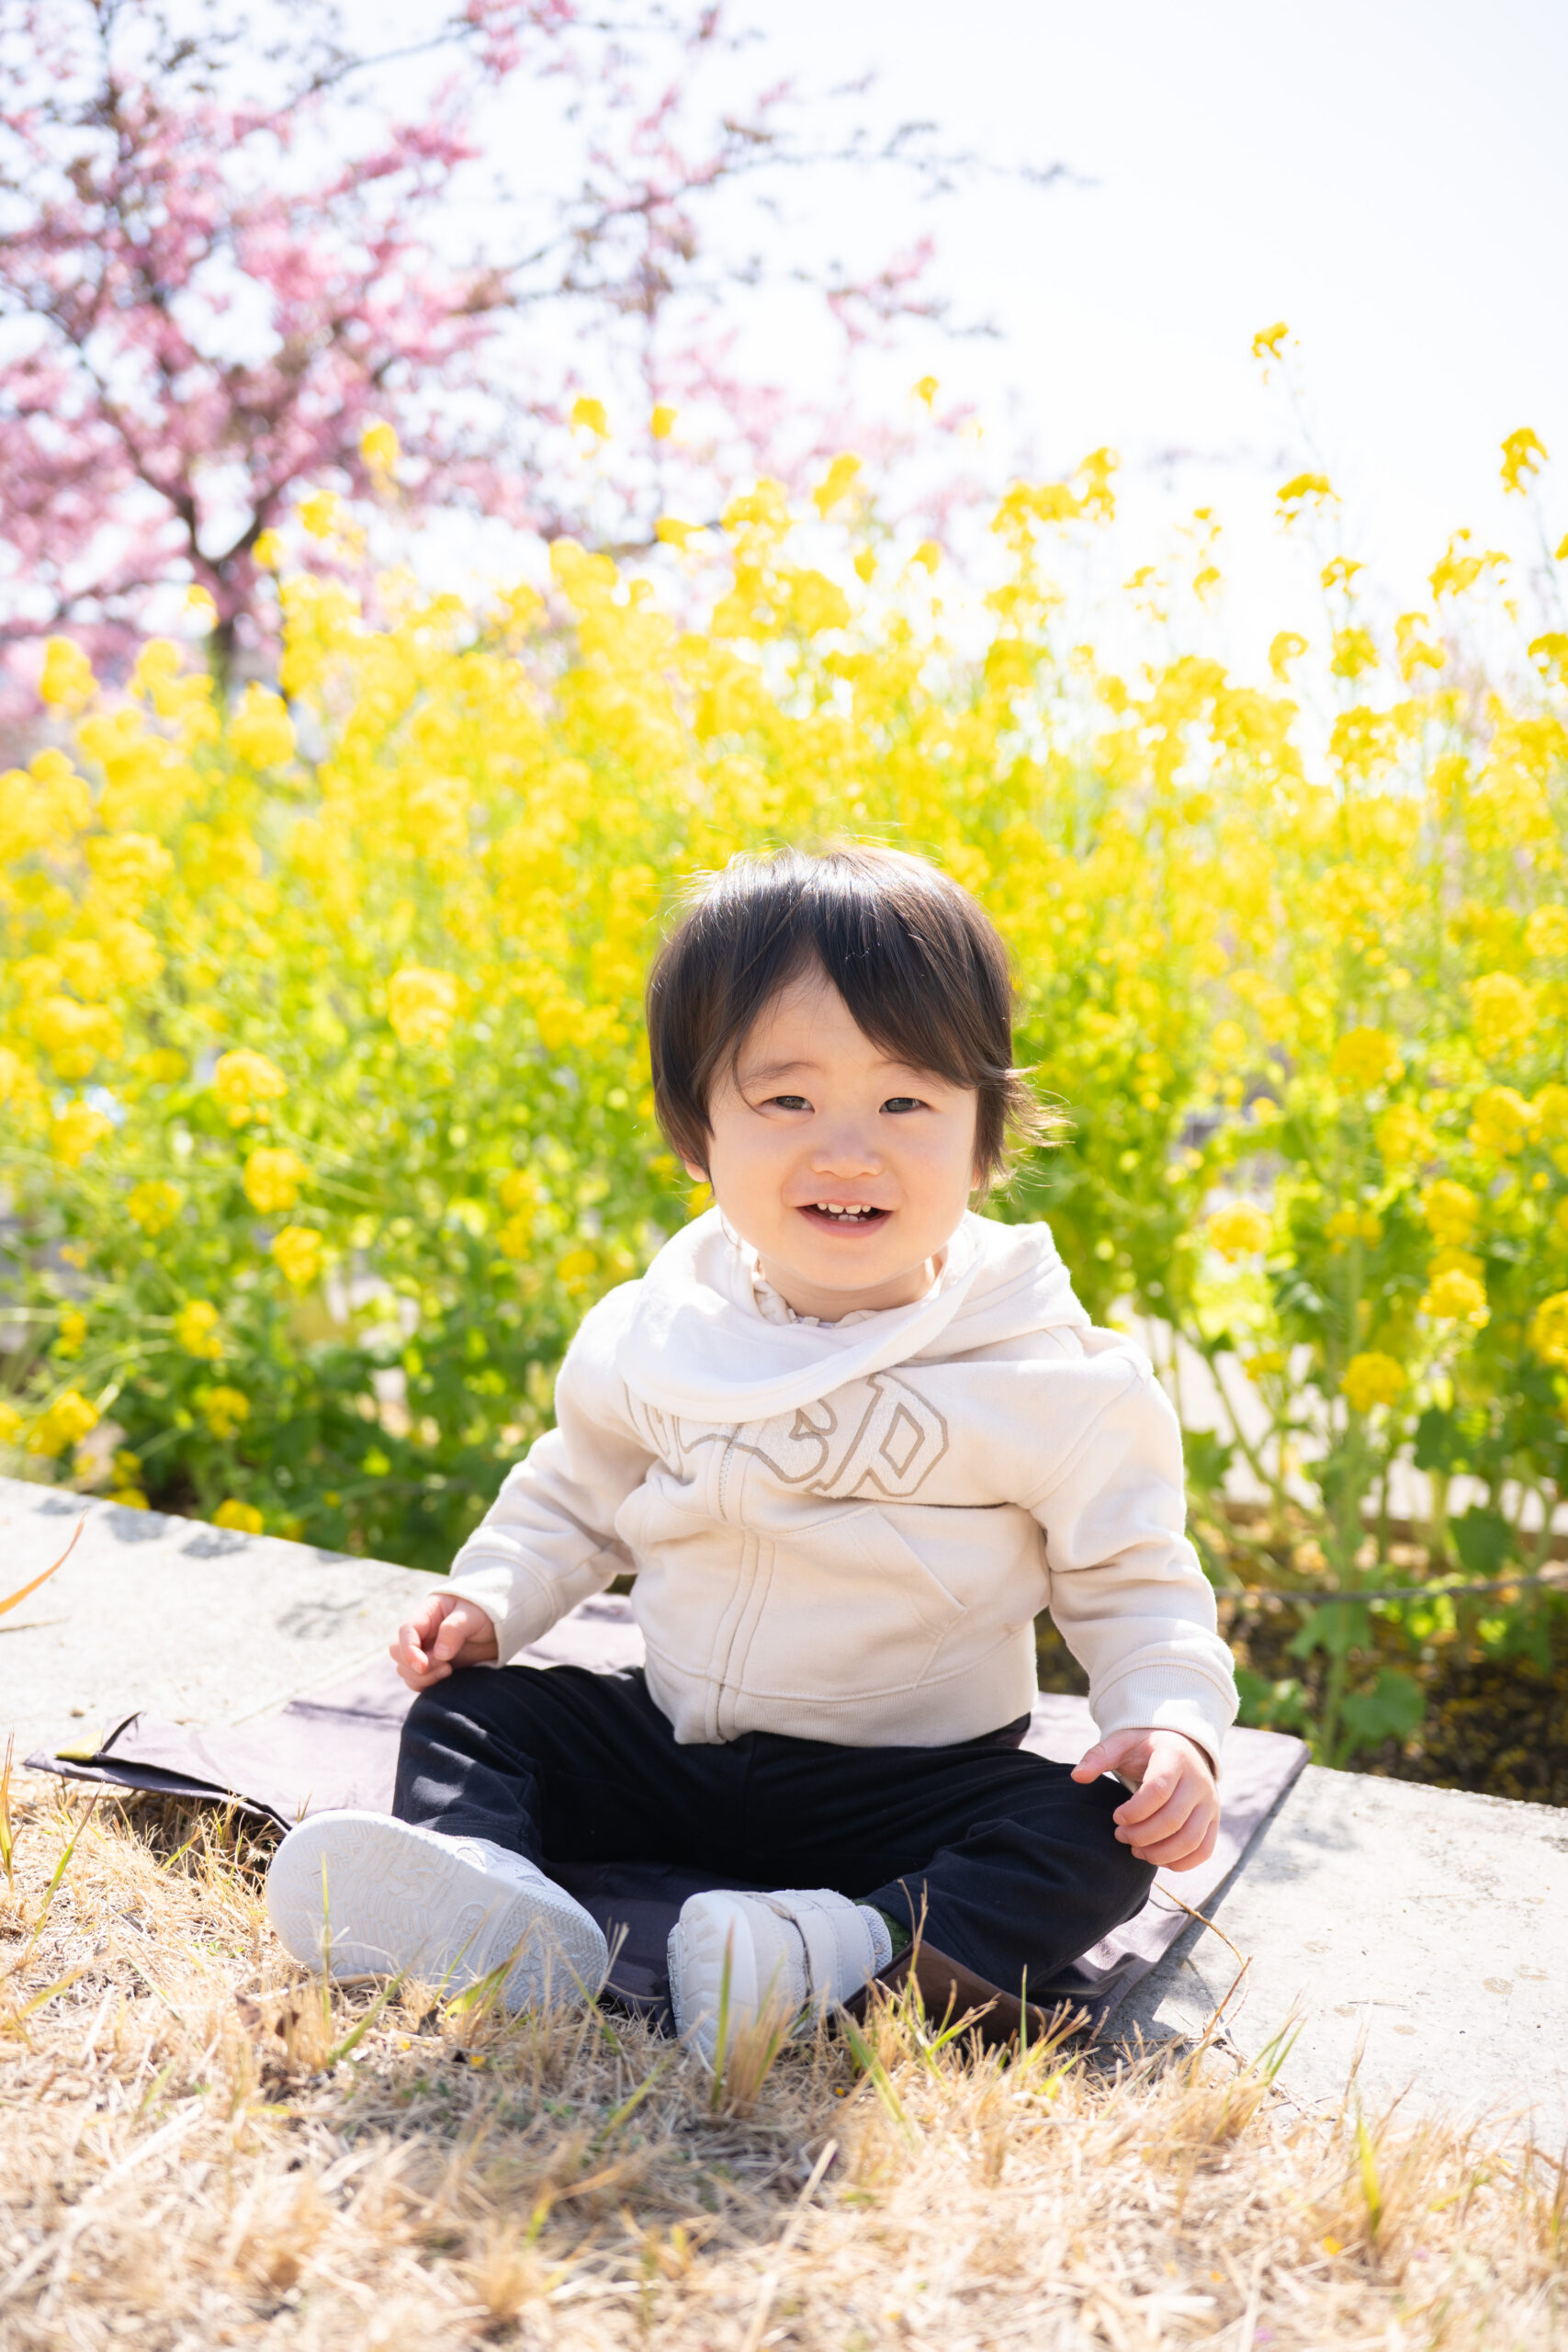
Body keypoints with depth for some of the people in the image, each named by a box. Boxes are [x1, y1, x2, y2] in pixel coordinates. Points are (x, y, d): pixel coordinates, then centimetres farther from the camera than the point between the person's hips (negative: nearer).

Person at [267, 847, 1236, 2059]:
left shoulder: (1054, 1379, -13)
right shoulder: (655, 1334, -3)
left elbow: (1131, 1585, -4)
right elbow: (579, 1500, 14)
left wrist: (1173, 1725, -22)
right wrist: (490, 1597, -2)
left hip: (908, 1789, -3)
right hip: (669, 1745, 4)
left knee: (1098, 1837, -26)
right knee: (471, 1705, -7)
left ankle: (865, 1954, -44)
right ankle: (490, 1893, -34)